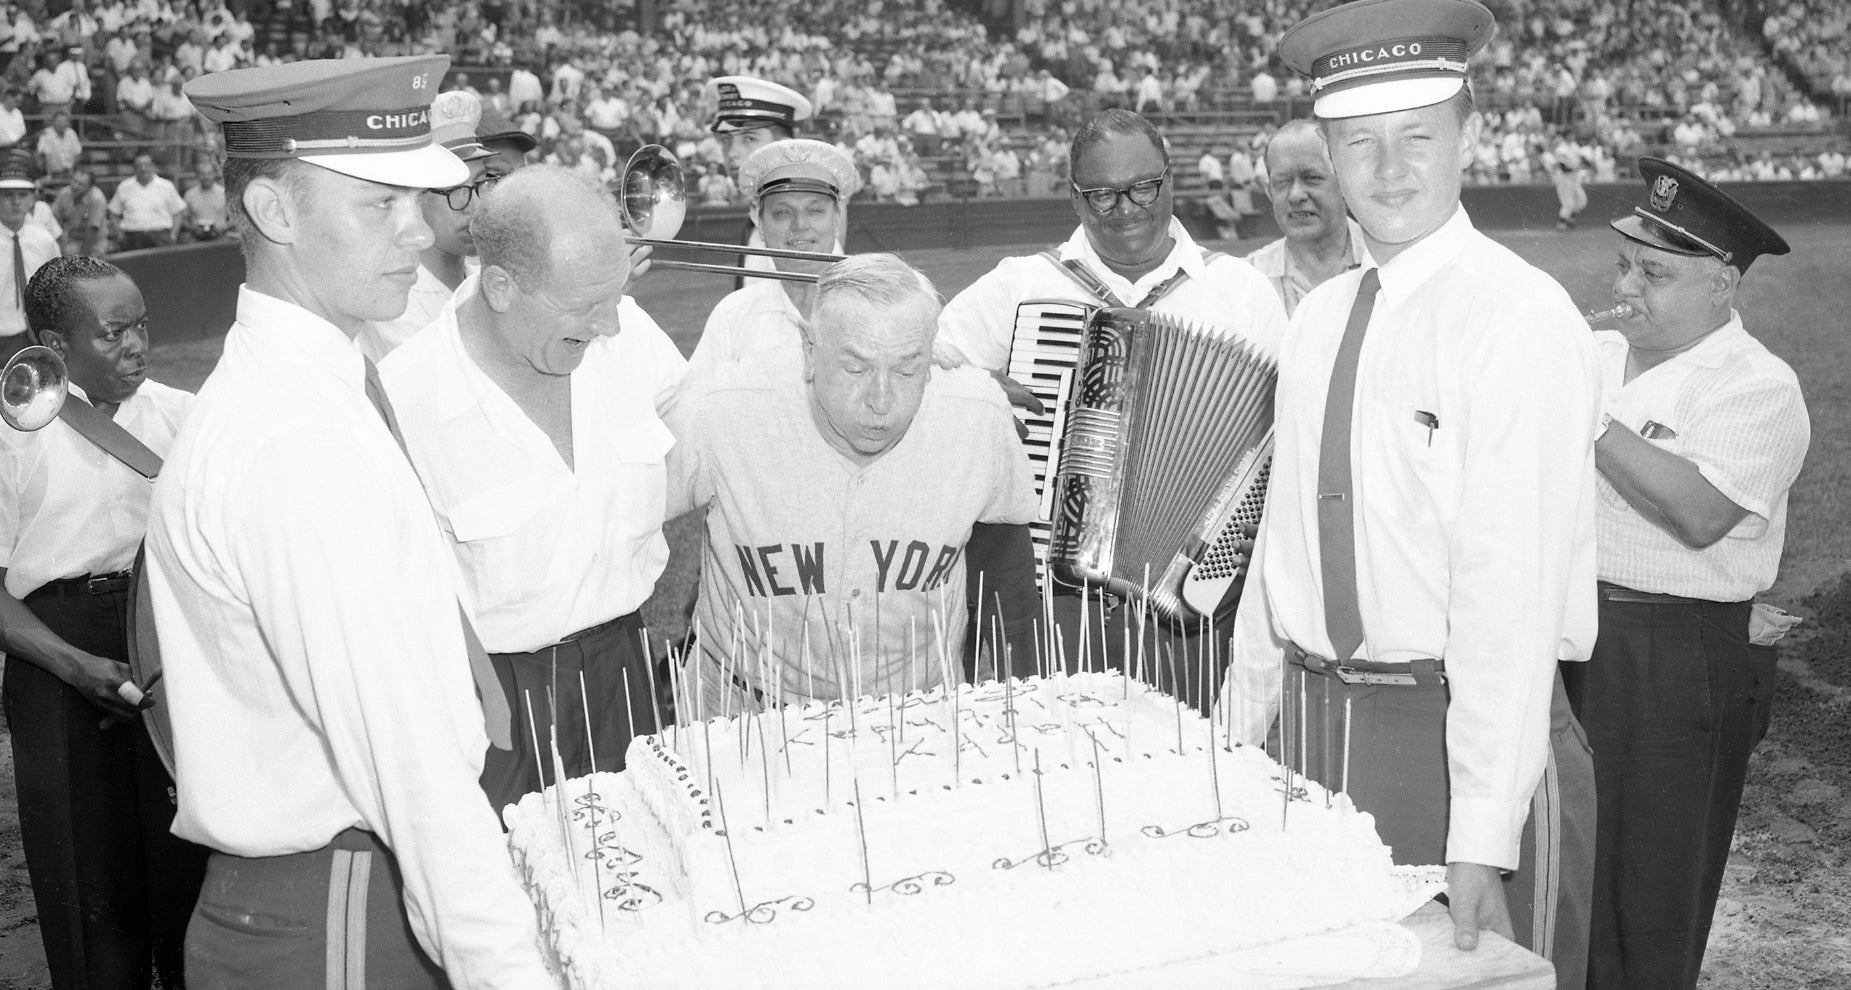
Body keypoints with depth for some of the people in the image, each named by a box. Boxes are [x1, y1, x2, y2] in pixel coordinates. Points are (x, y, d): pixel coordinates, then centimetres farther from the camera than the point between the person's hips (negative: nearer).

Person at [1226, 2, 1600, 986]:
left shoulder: (1519, 317, -14)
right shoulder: (1318, 318, 7)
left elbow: (1512, 587, -20)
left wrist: (1482, 836, -22)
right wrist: (1237, 733, 10)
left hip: (1461, 722, -6)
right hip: (1314, 718, 6)